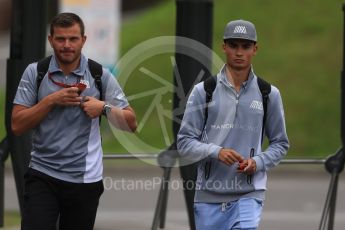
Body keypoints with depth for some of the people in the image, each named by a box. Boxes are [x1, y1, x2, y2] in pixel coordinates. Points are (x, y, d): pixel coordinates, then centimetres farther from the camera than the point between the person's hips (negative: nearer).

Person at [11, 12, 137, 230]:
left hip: (85, 179, 1)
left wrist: (104, 108, -15)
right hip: (42, 175, 0)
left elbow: (131, 123, 3)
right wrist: (51, 100, -14)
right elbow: (17, 125, -4)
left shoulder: (100, 75, 0)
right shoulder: (35, 72, 0)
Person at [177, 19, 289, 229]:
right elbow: (185, 142, 1)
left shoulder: (269, 94, 6)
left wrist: (257, 162, -7)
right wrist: (216, 152, -16)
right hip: (208, 196, 1)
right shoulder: (203, 91, 3)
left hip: (249, 194, -1)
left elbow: (280, 144, 13)